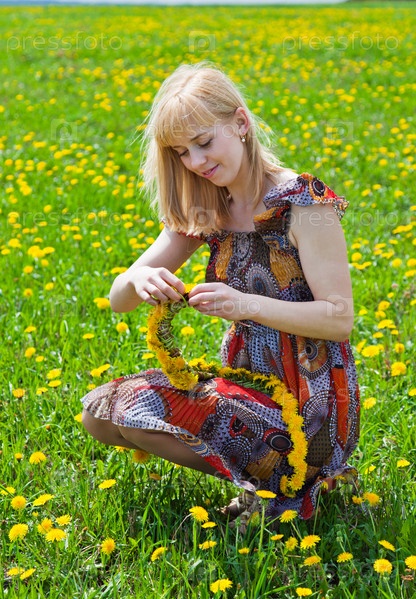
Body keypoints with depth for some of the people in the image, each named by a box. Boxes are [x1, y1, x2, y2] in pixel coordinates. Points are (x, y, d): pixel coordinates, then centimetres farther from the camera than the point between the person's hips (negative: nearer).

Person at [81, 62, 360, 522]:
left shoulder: (303, 204, -15)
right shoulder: (207, 213, 5)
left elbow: (340, 319, -16)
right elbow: (119, 300, 4)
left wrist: (245, 304, -29)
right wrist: (139, 280, -21)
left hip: (308, 402, -8)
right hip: (244, 381, 8)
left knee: (139, 412, -20)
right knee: (99, 411, -1)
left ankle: (280, 476, -3)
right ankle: (261, 463, 3)